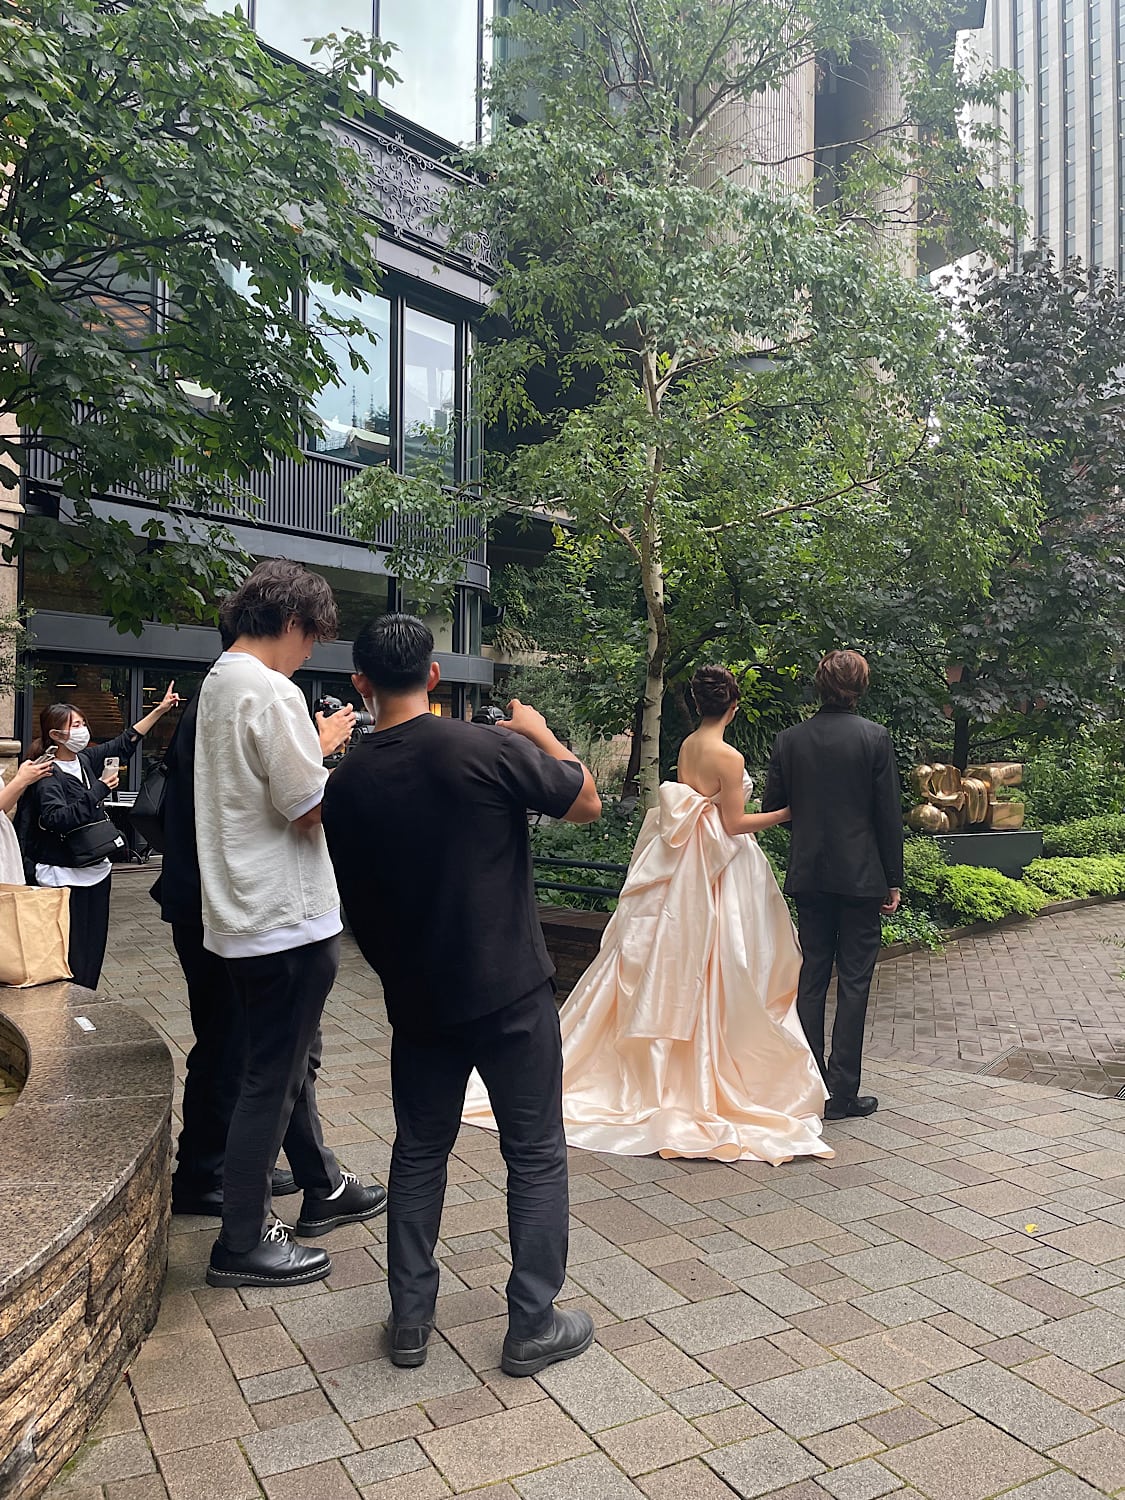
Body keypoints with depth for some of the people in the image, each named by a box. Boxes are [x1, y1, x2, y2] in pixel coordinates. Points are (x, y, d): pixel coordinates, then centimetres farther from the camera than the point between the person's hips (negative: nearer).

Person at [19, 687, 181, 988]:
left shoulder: (86, 760, 6)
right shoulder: (49, 775, -14)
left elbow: (124, 743, 15)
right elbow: (56, 818, -27)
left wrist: (160, 710, 12)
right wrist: (99, 790, -22)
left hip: (96, 870, 8)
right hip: (66, 877, -8)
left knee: (94, 950, 12)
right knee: (71, 959, -5)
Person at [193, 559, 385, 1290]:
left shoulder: (217, 683, 11)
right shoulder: (273, 694, -21)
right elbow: (311, 810, -21)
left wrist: (318, 746, 11)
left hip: (246, 910, 10)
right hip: (287, 918, -10)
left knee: (292, 1059, 22)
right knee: (275, 1078, 3)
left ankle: (323, 1188, 38)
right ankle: (242, 1244, 17)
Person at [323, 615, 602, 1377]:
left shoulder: (346, 784, -3)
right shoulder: (488, 748, -17)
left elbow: (354, 899, 8)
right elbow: (588, 803, -4)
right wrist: (542, 735, 10)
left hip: (417, 999, 4)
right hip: (512, 992, -4)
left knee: (420, 1151, 20)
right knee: (537, 1154, 11)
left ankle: (410, 1318, 29)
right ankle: (534, 1325, 20)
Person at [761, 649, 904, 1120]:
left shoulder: (789, 739, 0)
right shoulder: (875, 738, -8)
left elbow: (772, 805, 5)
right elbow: (889, 814, -7)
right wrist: (893, 881, 0)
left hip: (808, 875, 3)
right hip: (861, 876, -3)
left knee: (812, 976, 12)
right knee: (854, 981, 3)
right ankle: (842, 1093, 6)